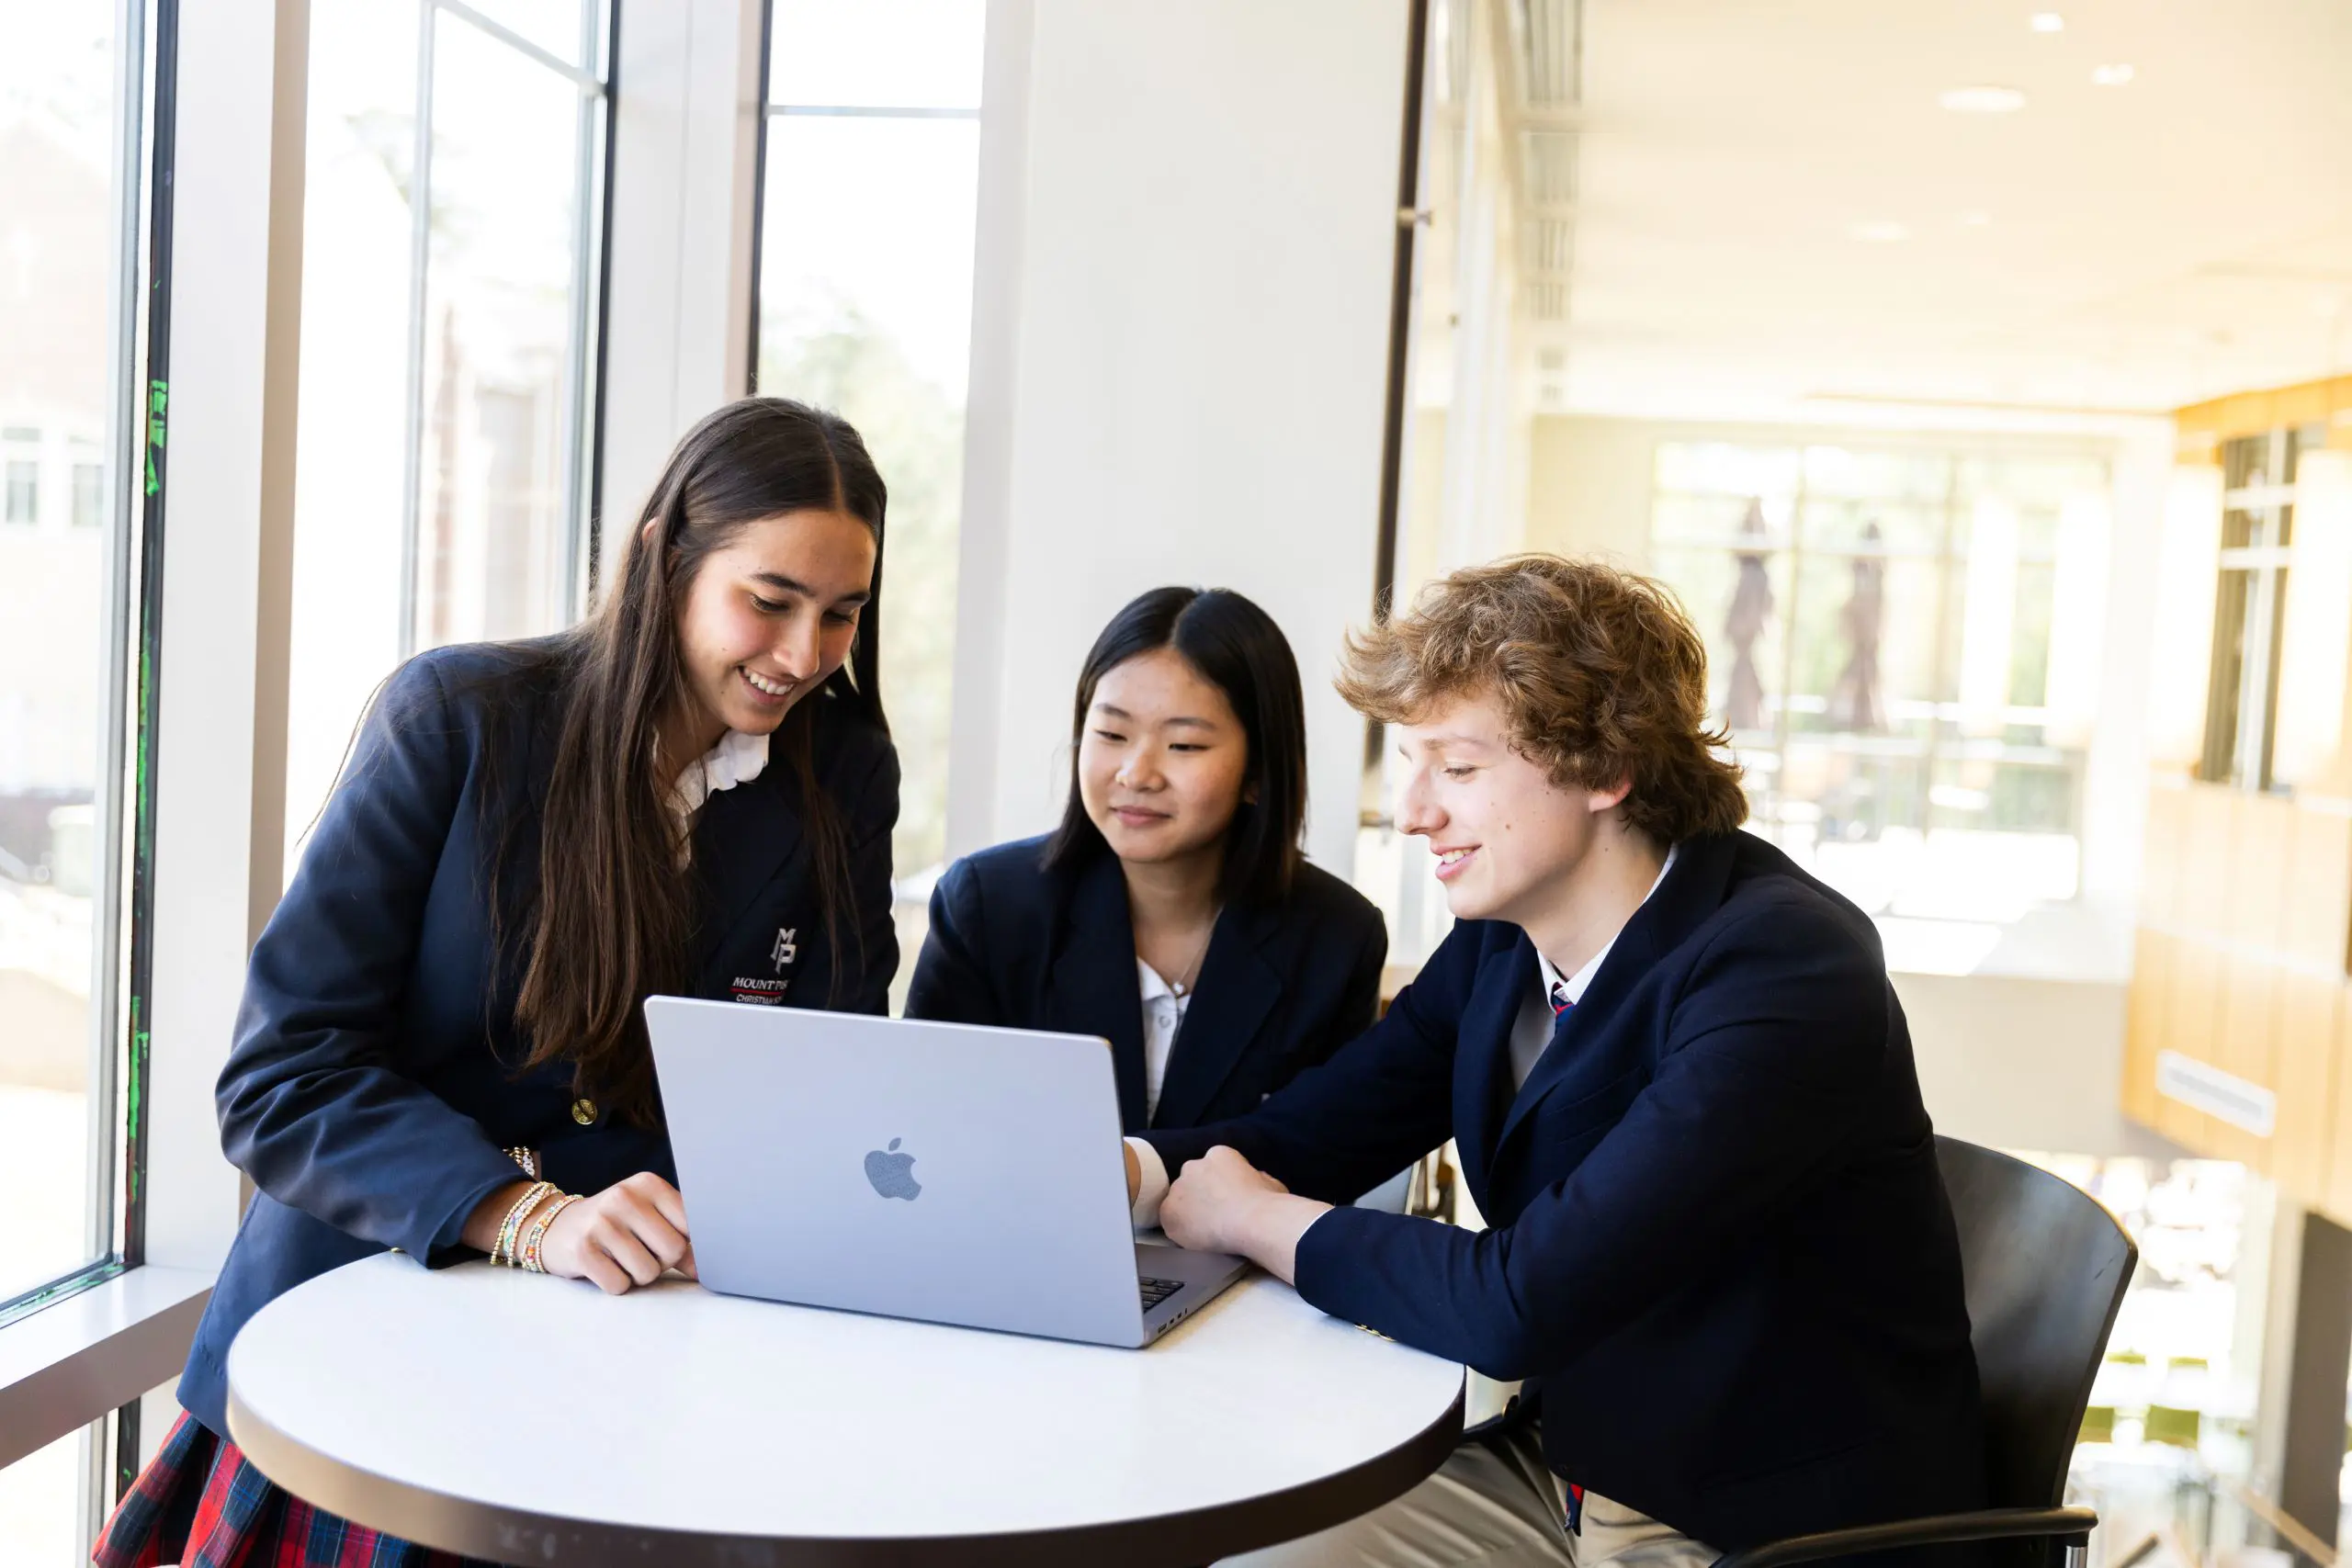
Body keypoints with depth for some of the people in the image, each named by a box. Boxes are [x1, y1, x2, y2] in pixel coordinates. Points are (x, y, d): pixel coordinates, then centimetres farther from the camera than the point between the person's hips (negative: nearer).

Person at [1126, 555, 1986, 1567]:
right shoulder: (1499, 940, 0)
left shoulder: (1780, 970, -26)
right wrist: (1119, 1168, -15)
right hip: (1566, 1473, 7)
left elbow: (1519, 1308, -31)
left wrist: (1254, 1221, -16)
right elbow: (1299, 1138, 6)